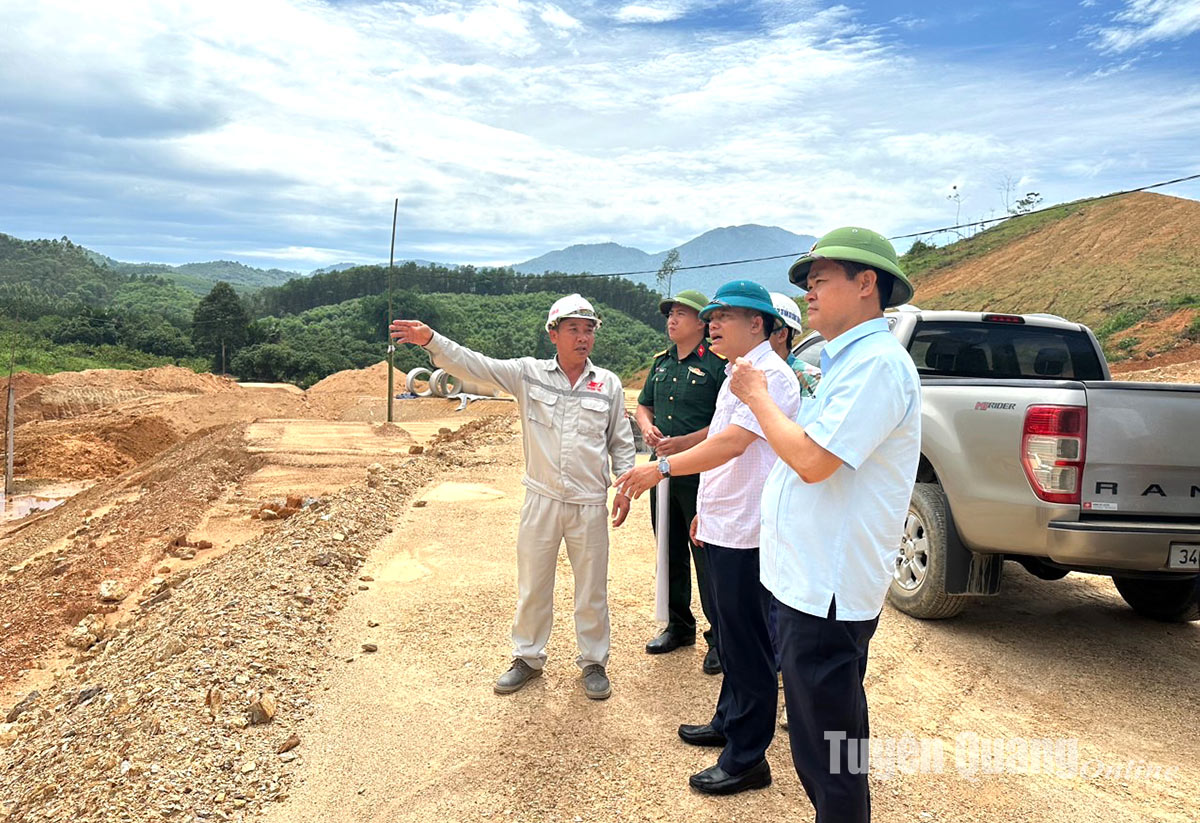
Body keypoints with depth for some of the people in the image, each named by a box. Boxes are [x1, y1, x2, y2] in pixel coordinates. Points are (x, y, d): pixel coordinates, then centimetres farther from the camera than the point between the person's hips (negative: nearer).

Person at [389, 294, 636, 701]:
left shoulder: (609, 384, 1)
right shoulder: (528, 373, -2)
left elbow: (621, 442, 8)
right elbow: (474, 364, -10)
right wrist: (431, 341, -24)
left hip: (590, 505, 0)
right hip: (542, 500, 0)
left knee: (592, 589, 11)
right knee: (532, 585, 13)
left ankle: (594, 662, 30)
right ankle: (528, 657, 33)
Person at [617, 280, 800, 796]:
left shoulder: (769, 375, -16)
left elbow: (733, 442, -28)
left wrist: (663, 468, -31)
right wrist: (705, 509, 22)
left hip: (745, 534, -10)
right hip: (722, 526, 10)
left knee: (747, 646, 1)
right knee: (731, 636, 22)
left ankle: (746, 760, 14)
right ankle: (728, 722, 38)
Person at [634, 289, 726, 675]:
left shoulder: (717, 364, -10)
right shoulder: (661, 362, 14)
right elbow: (643, 405, 23)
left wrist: (683, 443, -21)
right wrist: (647, 428, 1)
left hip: (701, 473, -7)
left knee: (707, 554, -1)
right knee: (670, 552, 15)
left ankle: (719, 637, 13)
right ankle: (679, 626, 31)